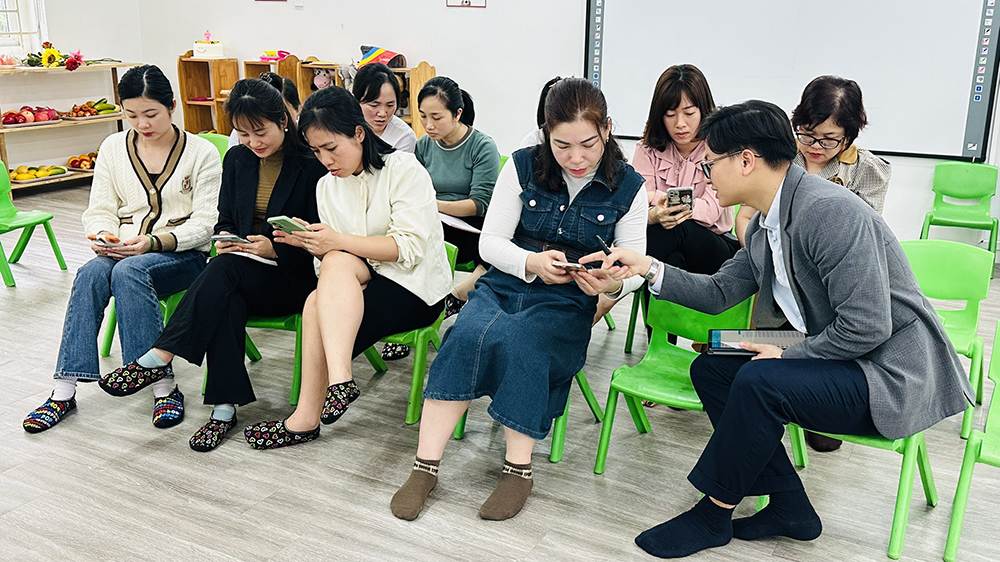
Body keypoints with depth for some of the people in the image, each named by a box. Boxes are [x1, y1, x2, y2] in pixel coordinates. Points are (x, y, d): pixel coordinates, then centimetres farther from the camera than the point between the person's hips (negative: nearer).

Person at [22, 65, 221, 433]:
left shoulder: (201, 152, 0)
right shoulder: (113, 148, 11)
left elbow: (204, 223, -6)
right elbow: (100, 210, 10)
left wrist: (154, 241, -22)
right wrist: (104, 236, -14)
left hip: (183, 255, -3)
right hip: (123, 253, 4)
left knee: (129, 271, -35)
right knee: (92, 272, -30)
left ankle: (164, 387, -32)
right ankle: (64, 390, -29)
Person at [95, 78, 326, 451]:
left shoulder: (310, 165, -5)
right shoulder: (237, 159, 12)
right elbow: (224, 220, 18)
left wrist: (274, 249, -19)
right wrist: (224, 238, -6)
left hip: (291, 278, -4)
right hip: (241, 278, 4)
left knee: (226, 269, -34)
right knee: (227, 302, -33)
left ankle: (157, 359, -32)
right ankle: (224, 408, -32)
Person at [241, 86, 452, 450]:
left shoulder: (403, 169, -7)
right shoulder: (327, 187, 13)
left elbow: (411, 248, -18)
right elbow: (333, 255, 10)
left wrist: (339, 242, -26)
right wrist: (312, 243, -12)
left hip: (416, 288, -5)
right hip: (357, 285, 5)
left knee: (338, 263, -31)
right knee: (317, 302, -29)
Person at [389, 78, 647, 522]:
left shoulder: (628, 187, 0)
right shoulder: (523, 166, 3)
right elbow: (491, 241, 2)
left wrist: (611, 282, -23)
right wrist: (532, 262, -19)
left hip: (566, 303, -1)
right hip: (504, 284, 2)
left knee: (518, 340, -34)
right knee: (467, 334, -31)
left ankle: (518, 467, -23)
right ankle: (425, 466, -26)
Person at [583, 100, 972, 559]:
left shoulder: (830, 211, -24)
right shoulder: (763, 228, 5)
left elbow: (867, 327, -26)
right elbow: (719, 293, 12)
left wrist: (787, 356, -15)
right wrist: (648, 268, 2)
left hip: (893, 375, -10)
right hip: (837, 361, 10)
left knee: (759, 380, -29)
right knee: (709, 368, 4)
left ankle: (714, 513, -6)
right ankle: (790, 508, 7)